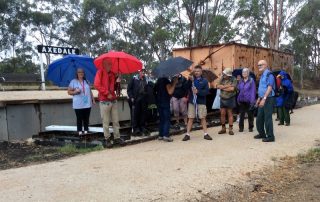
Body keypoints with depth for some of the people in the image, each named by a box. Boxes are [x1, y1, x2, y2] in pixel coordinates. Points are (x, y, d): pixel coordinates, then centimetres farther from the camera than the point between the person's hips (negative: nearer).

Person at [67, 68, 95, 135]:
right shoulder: (73, 81, 0)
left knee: (86, 118, 7)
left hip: (87, 104, 4)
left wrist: (93, 99, 13)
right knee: (79, 118, -1)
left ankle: (86, 130, 18)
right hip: (78, 105, -3)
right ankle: (80, 130, 9)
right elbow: (69, 92, 0)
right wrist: (75, 92, -18)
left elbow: (90, 91, 17)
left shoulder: (86, 81, 13)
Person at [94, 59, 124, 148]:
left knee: (116, 120, 6)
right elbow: (97, 85, -13)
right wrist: (107, 93, -15)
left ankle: (117, 138, 13)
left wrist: (117, 82, 0)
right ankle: (107, 139, 8)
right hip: (104, 101, -6)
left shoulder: (112, 74, 15)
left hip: (113, 100, 6)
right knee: (106, 122, 0)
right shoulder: (100, 72, -3)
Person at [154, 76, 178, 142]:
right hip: (165, 102, -8)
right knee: (167, 119, -5)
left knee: (161, 119, 11)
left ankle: (160, 135, 11)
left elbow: (155, 91, 21)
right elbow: (170, 92, -17)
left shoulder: (159, 80, 13)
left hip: (159, 102, 8)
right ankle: (166, 135, -11)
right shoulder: (166, 81, -12)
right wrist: (174, 83, -11)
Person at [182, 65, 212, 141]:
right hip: (192, 101, 1)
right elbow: (186, 88, -8)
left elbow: (207, 91, -8)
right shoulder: (191, 79, 6)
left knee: (203, 118, 4)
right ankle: (187, 134, 7)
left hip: (201, 102, -1)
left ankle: (205, 134, 13)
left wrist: (198, 92, -20)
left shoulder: (204, 81, 1)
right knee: (190, 118, 3)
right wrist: (190, 81, -21)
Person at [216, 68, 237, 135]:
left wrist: (223, 87, -11)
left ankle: (231, 129, 8)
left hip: (230, 99, -4)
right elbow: (218, 86, -7)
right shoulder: (222, 78, 3)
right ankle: (223, 128, 17)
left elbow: (232, 88, -20)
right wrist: (227, 86, -16)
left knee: (230, 114, 3)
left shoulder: (233, 79, -9)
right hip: (222, 99, 4)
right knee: (222, 114, 6)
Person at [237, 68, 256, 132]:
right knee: (241, 114, 5)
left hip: (249, 100, -4)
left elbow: (253, 91, -7)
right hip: (242, 100, 4)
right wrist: (238, 99, 8)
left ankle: (250, 127, 17)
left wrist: (252, 100, -12)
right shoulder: (240, 81, 10)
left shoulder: (251, 80, -5)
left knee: (250, 114, 6)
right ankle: (241, 127, 12)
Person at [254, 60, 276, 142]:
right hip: (262, 99, 9)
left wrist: (264, 99, -25)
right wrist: (259, 99, 20)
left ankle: (270, 136, 1)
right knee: (259, 118, 13)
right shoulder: (262, 75, 17)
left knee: (267, 118, -6)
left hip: (268, 99, -9)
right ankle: (262, 134, 26)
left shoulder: (269, 74, -12)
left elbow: (269, 87, -20)